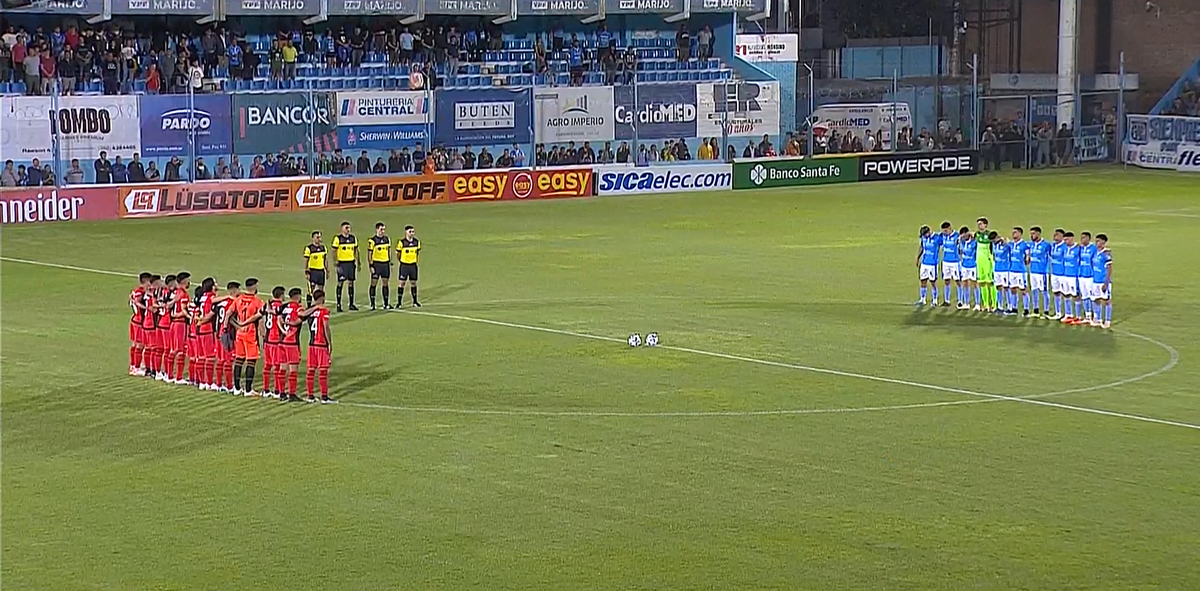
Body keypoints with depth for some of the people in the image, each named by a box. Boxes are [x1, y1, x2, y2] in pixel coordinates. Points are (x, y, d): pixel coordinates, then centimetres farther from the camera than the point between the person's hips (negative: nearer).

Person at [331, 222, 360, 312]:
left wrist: (358, 262, 12)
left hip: (351, 262, 5)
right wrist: (336, 263, -12)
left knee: (351, 282, 7)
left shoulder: (353, 238, 9)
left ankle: (351, 304, 14)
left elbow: (356, 251, 15)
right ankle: (338, 304, 3)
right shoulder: (338, 238, -5)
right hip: (342, 263, -5)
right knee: (340, 283, -2)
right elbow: (334, 251, -5)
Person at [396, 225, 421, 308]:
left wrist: (414, 260, 12)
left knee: (414, 282, 11)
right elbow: (398, 254, -2)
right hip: (404, 266, -4)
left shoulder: (417, 242, 1)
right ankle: (399, 302, 3)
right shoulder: (402, 242, -12)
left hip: (413, 265, 4)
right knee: (401, 283, -2)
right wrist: (402, 261, 7)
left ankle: (415, 301, 23)